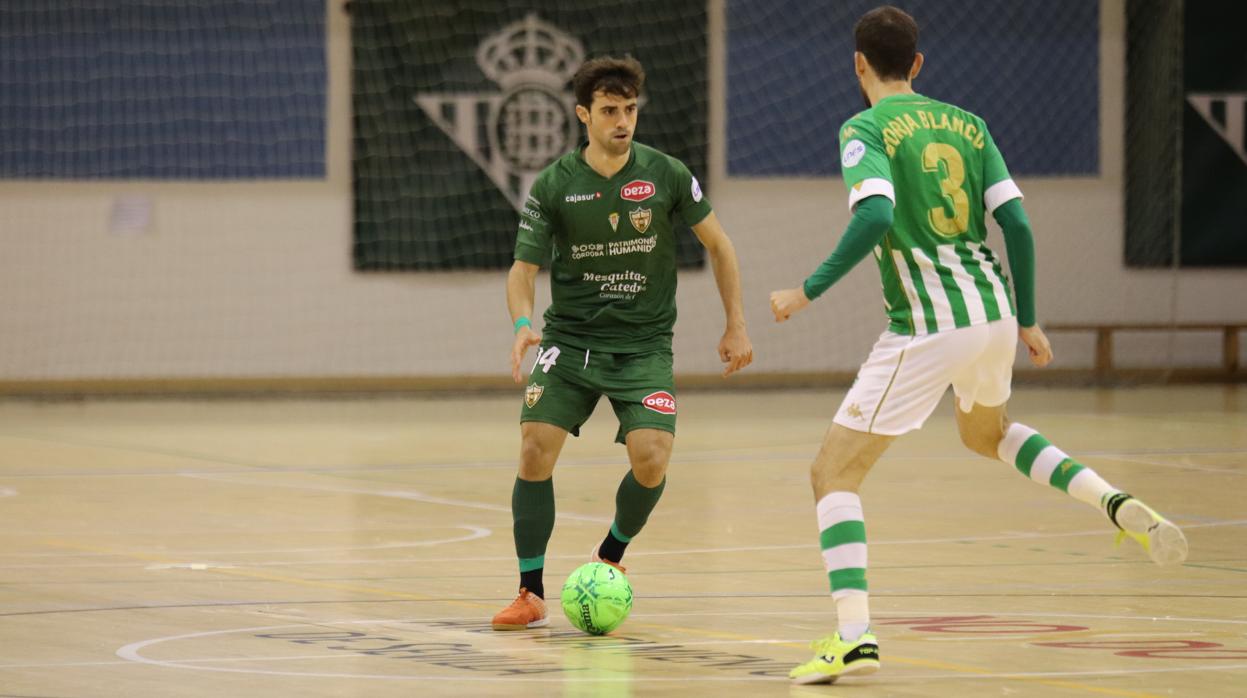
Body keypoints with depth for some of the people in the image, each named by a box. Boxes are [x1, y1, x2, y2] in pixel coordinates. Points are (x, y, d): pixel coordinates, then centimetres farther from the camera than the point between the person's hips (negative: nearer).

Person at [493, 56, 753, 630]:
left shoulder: (666, 174, -5)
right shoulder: (554, 185, -6)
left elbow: (717, 244, 8)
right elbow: (523, 268, -2)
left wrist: (736, 325, 6)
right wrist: (523, 325, -22)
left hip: (644, 345, 0)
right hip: (569, 340, 0)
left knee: (651, 459, -18)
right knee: (535, 449, -15)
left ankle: (609, 559, 12)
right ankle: (532, 594, -3)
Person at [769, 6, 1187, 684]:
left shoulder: (865, 130, -4)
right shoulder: (966, 124, 13)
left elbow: (875, 215, -22)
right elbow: (1015, 221, 8)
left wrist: (809, 291, -16)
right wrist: (1026, 321, 16)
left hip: (925, 329, -6)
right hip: (994, 311, 6)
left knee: (833, 472, 1)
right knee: (987, 433, 37)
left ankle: (853, 634, -16)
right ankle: (1117, 505, 17)